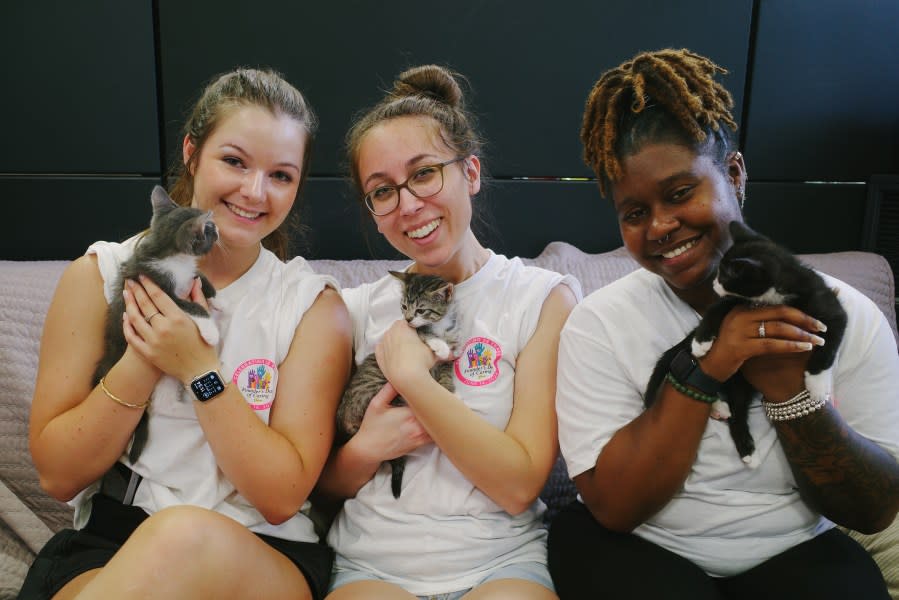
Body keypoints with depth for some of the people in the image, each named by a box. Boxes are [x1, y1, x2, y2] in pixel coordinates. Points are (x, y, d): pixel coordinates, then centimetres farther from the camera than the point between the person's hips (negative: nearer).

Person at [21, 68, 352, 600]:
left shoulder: (315, 305, -3)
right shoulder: (99, 276, 2)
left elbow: (282, 496, -7)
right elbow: (57, 475, 0)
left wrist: (198, 368, -16)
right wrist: (144, 360, -15)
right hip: (106, 552, 2)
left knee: (188, 536, -35)